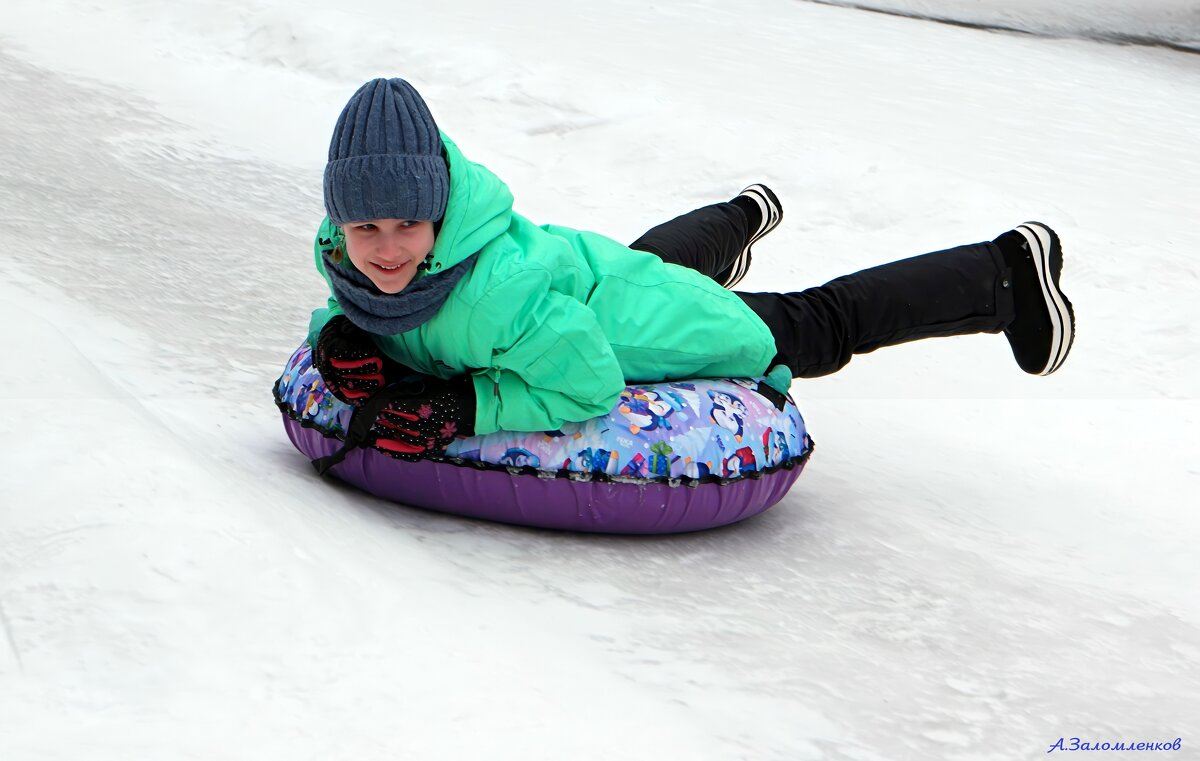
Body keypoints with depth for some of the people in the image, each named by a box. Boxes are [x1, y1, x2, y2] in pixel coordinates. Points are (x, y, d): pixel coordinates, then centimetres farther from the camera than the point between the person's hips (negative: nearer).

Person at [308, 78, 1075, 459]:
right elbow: (349, 307, -3)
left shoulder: (502, 288, -47)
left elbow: (592, 386, -36)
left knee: (822, 327, 17)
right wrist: (338, 338, -26)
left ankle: (1006, 274, 38)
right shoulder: (342, 252, -25)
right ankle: (743, 216, 77)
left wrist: (465, 407, -43)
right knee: (672, 252, 42)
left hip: (663, 326, -7)